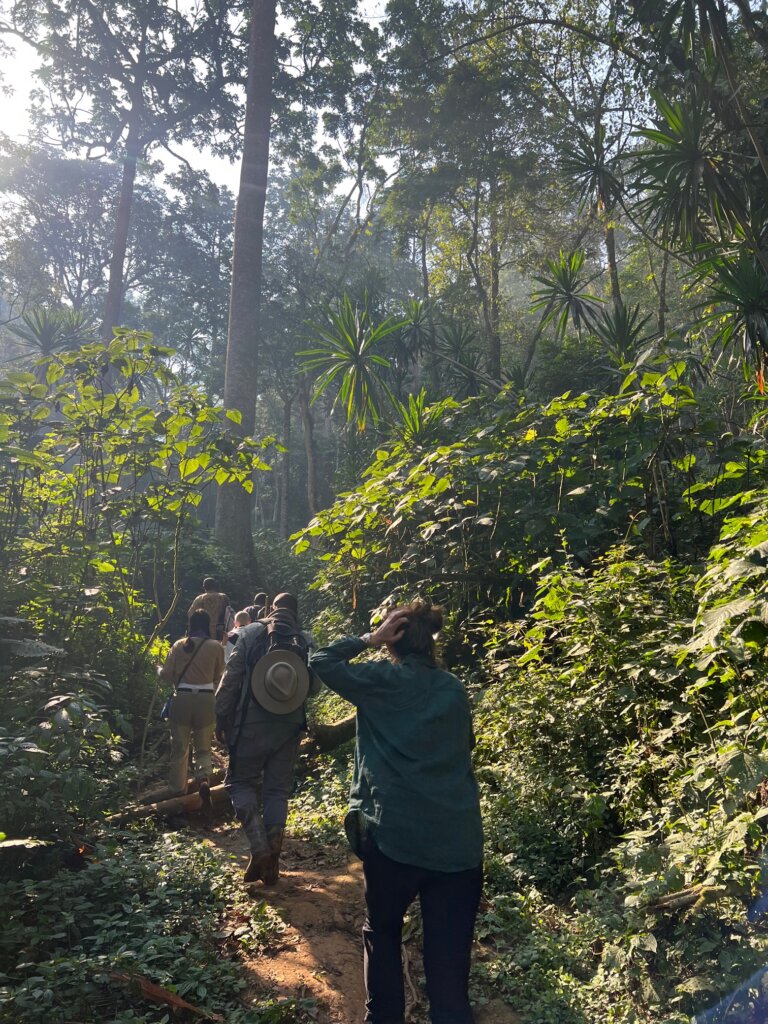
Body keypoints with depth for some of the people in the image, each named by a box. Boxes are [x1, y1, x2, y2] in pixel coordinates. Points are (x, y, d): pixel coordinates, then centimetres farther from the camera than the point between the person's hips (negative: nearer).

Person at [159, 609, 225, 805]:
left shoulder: (178, 645, 0)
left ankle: (177, 791, 22)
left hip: (182, 699, 1)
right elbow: (218, 677, 7)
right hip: (206, 699, -1)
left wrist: (159, 669, 22)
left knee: (179, 749, 15)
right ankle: (204, 778, -15)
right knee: (203, 748, 12)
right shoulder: (216, 647, -3)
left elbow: (166, 675, 0)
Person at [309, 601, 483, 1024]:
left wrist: (367, 640, 7)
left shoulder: (381, 680, -4)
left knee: (382, 932, 23)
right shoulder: (454, 690, 8)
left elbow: (321, 661, 7)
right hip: (459, 842, 3)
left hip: (394, 836, -2)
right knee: (449, 957, 8)